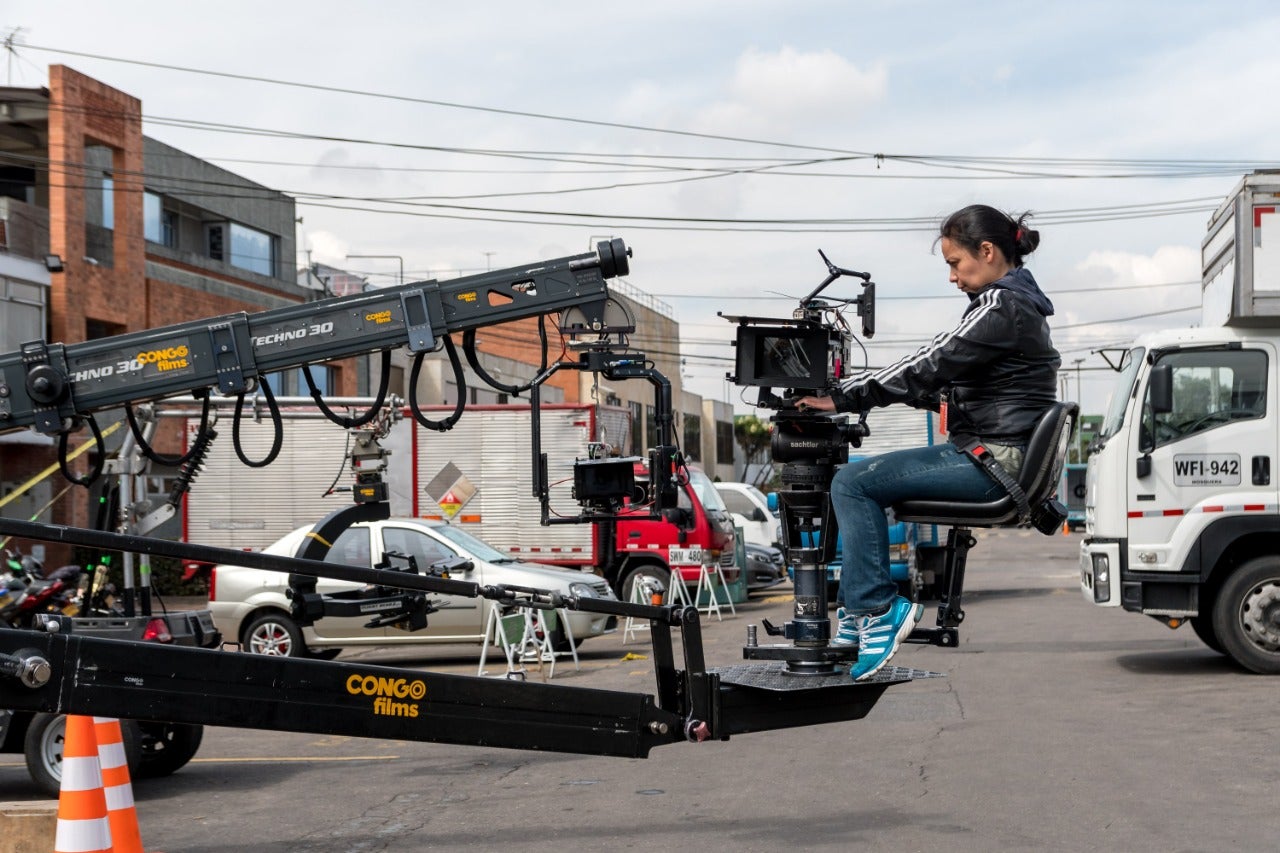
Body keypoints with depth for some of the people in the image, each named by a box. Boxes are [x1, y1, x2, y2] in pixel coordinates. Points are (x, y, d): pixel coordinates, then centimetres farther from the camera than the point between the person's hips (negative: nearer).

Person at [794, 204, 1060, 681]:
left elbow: (930, 365, -19)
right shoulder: (1013, 303, 19)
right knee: (857, 478, 14)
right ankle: (856, 610, 10)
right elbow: (946, 385, 20)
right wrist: (855, 393, 11)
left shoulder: (1002, 306, -13)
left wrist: (843, 398, -15)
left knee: (853, 484, -16)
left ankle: (878, 608, -14)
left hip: (994, 461, -11)